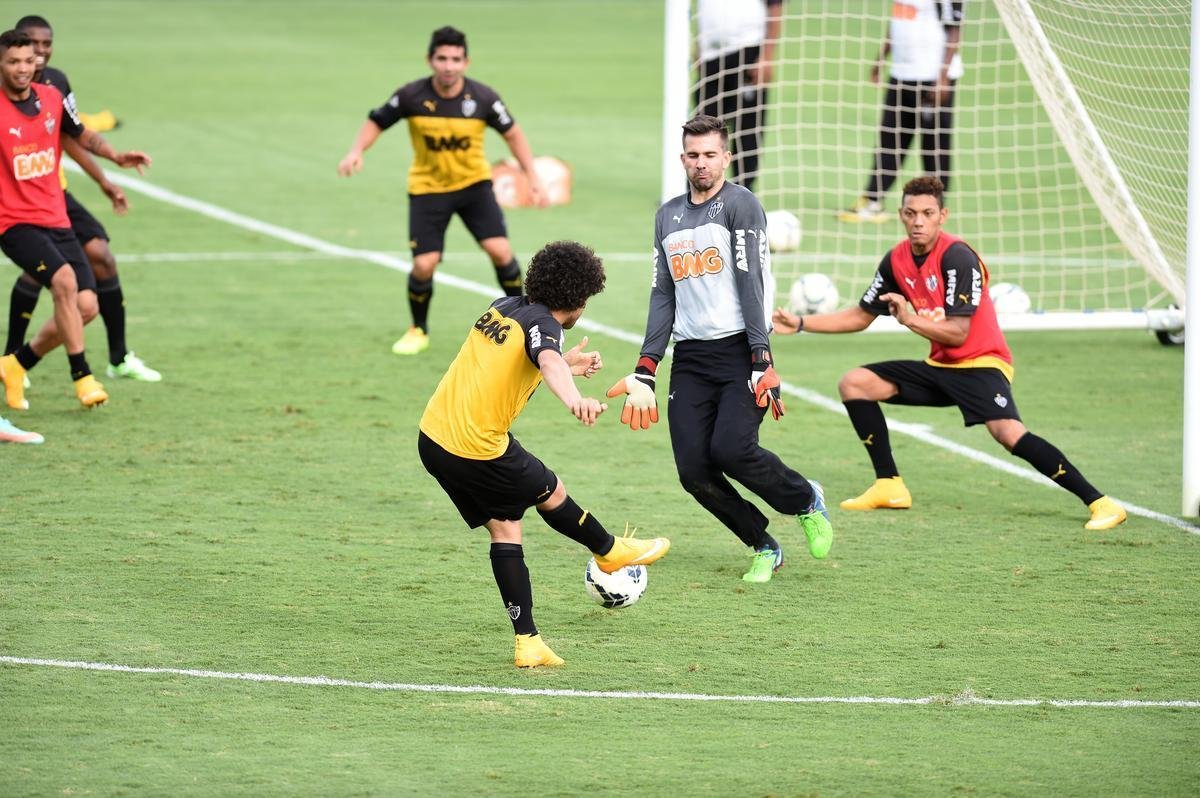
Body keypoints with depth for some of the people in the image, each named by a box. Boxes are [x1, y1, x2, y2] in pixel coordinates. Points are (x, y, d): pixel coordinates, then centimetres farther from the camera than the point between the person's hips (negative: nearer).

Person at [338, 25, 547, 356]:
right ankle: (418, 331, 18)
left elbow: (512, 133, -1)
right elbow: (376, 122, -3)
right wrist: (356, 152, -22)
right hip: (428, 188, -1)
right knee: (424, 265, -9)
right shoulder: (412, 96, -18)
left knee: (500, 250, -14)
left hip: (474, 183, 1)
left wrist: (533, 178, -6)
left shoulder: (483, 98, -16)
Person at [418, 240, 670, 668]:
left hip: (431, 437, 8)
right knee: (550, 493, 17)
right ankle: (610, 551, 42)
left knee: (504, 527, 13)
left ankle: (528, 643, 10)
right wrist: (575, 400, -57)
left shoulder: (502, 308, 11)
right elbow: (549, 363, -37)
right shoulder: (542, 324, -13)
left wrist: (566, 365, 37)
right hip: (478, 447, -8)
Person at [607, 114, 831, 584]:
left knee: (731, 449, -21)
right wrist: (645, 371, 10)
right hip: (690, 359, 6)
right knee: (694, 470, -6)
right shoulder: (668, 216, 16)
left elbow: (751, 284, -11)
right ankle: (764, 549, 11)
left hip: (738, 349, -6)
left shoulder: (739, 205, -4)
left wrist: (761, 360, -19)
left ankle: (806, 502, 8)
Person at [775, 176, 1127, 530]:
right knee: (854, 383, 3)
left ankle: (1098, 502, -32)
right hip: (939, 366, 8)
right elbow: (861, 316, 15)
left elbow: (958, 333, -23)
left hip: (980, 364, -8)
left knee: (1008, 432, -32)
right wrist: (799, 324, 12)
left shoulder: (957, 257, -20)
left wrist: (910, 318, -32)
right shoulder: (897, 261, 2)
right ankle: (889, 487, 6)